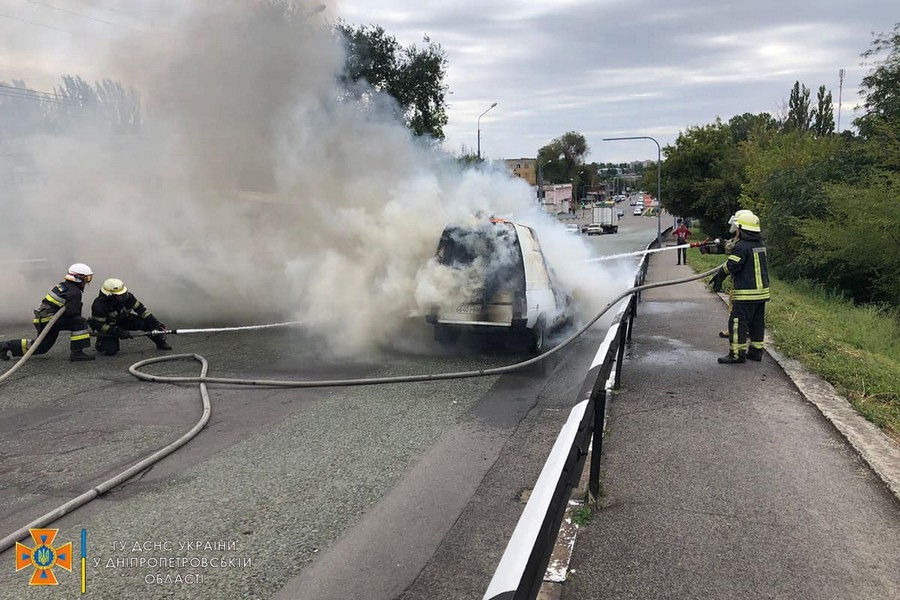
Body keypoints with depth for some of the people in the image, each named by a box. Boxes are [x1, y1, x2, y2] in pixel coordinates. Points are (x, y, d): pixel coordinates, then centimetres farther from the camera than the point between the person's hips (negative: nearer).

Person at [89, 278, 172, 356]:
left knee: (148, 323, -18)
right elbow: (99, 325, -27)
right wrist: (119, 332, -34)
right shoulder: (99, 305, -32)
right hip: (108, 327, -4)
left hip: (124, 320, 4)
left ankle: (161, 343, 0)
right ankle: (101, 343, 13)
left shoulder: (127, 296, -20)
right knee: (110, 351, -23)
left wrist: (155, 322, -17)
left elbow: (140, 309, -12)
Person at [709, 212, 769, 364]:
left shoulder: (741, 247, -17)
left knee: (737, 323, -4)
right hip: (762, 291, 9)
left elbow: (730, 267, -15)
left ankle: (737, 354, -3)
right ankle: (756, 351, 21)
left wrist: (719, 276, 1)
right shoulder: (761, 245, 10)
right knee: (757, 322, 14)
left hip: (746, 294, -9)